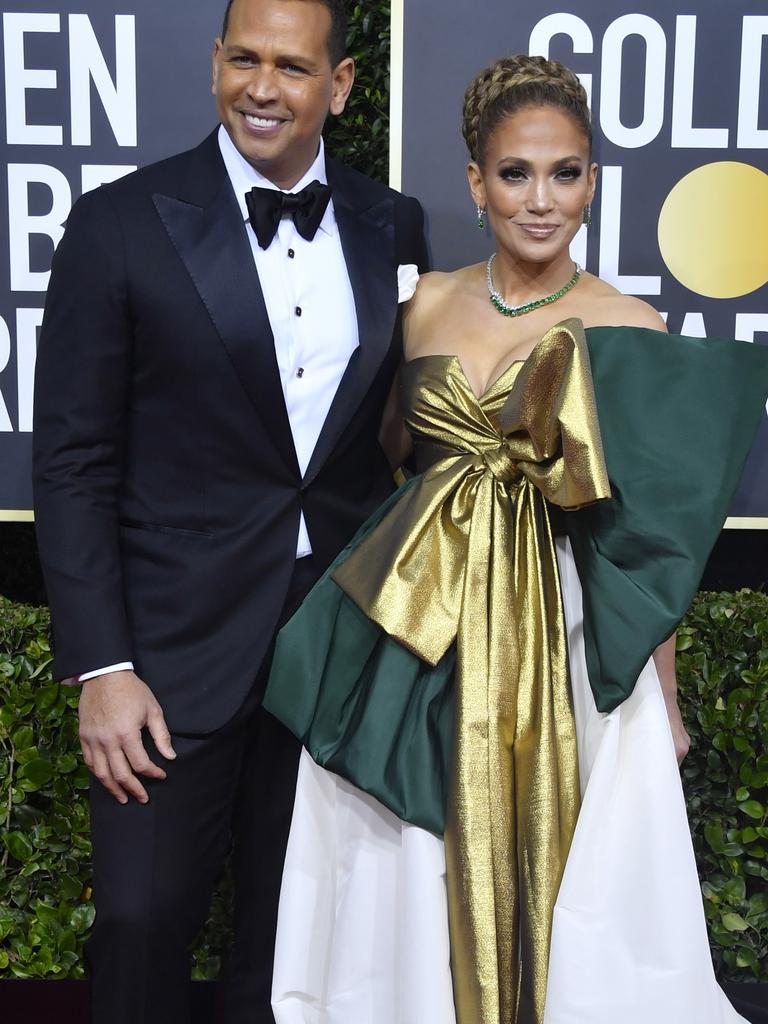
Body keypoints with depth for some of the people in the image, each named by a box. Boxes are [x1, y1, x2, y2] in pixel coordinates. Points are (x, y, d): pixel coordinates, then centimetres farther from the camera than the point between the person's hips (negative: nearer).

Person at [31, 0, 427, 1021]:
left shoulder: (392, 227, 4)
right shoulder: (121, 222, -7)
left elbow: (397, 429, 10)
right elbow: (72, 462, -7)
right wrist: (99, 666, -12)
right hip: (178, 642, -3)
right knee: (143, 917, 8)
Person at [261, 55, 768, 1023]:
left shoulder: (627, 327, -5)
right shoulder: (426, 305, 4)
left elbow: (647, 533, -3)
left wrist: (664, 702, 1)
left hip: (564, 646, -3)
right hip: (421, 637, 3)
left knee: (566, 893, 9)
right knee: (420, 885, 14)